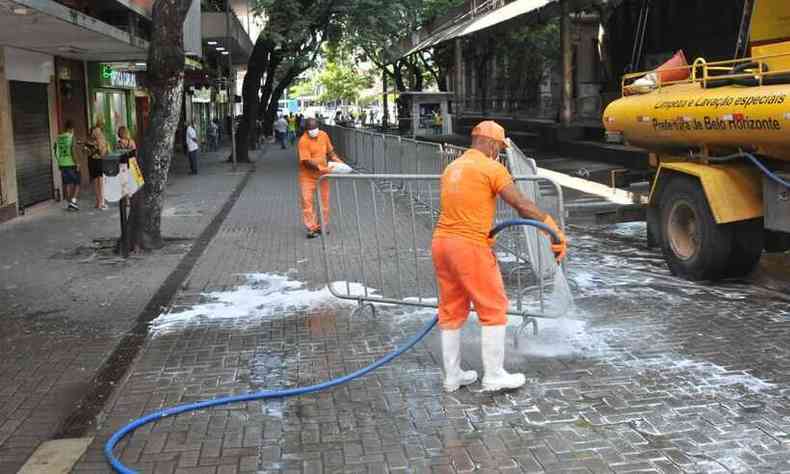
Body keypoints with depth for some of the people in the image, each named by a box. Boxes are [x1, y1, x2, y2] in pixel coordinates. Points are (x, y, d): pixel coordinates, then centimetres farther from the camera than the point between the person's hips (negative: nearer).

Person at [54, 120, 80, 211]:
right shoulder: (71, 137, -10)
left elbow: (55, 152, 12)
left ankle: (68, 203, 14)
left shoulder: (58, 138, 8)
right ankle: (73, 201, -7)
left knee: (67, 183, 11)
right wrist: (77, 164, -14)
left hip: (62, 164, 5)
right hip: (71, 163, -5)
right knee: (77, 182, 7)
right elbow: (73, 151, -18)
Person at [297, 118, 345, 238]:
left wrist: (339, 162, 0)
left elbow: (330, 151, 14)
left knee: (324, 200, 7)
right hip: (308, 175, -5)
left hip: (322, 174, 5)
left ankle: (322, 226, 19)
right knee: (307, 200, -8)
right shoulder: (303, 141, -18)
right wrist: (321, 168, -33)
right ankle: (311, 228, -3)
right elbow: (307, 161, -24)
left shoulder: (324, 135, 0)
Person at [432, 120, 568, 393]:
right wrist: (556, 232, -5)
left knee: (451, 311, 14)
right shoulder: (492, 169, -6)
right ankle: (494, 377, 9)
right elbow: (523, 206, -10)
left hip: (442, 241, 8)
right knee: (493, 310, 5)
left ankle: (452, 376, 21)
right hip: (470, 246, -8)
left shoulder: (452, 169, 18)